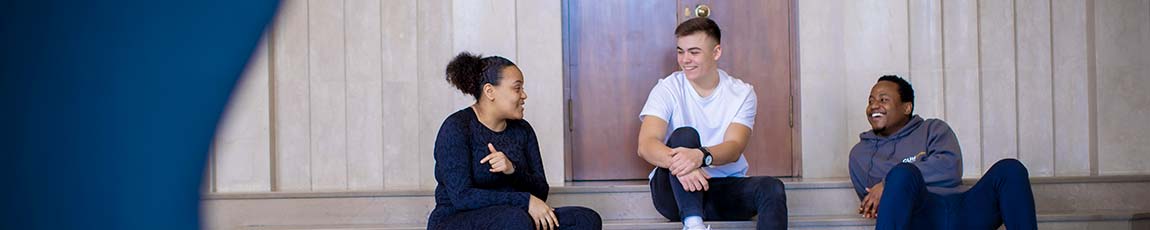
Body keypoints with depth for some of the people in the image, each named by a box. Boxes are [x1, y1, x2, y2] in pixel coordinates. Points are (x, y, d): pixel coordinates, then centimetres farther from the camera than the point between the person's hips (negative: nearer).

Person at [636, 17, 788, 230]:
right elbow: (645, 145, -19)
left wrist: (700, 156, -40)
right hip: (675, 193, -2)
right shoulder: (668, 90, -4)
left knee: (772, 188, -27)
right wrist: (677, 162, -43)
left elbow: (734, 148, -16)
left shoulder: (741, 93, 1)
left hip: (725, 190, 2)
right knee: (684, 135, -29)